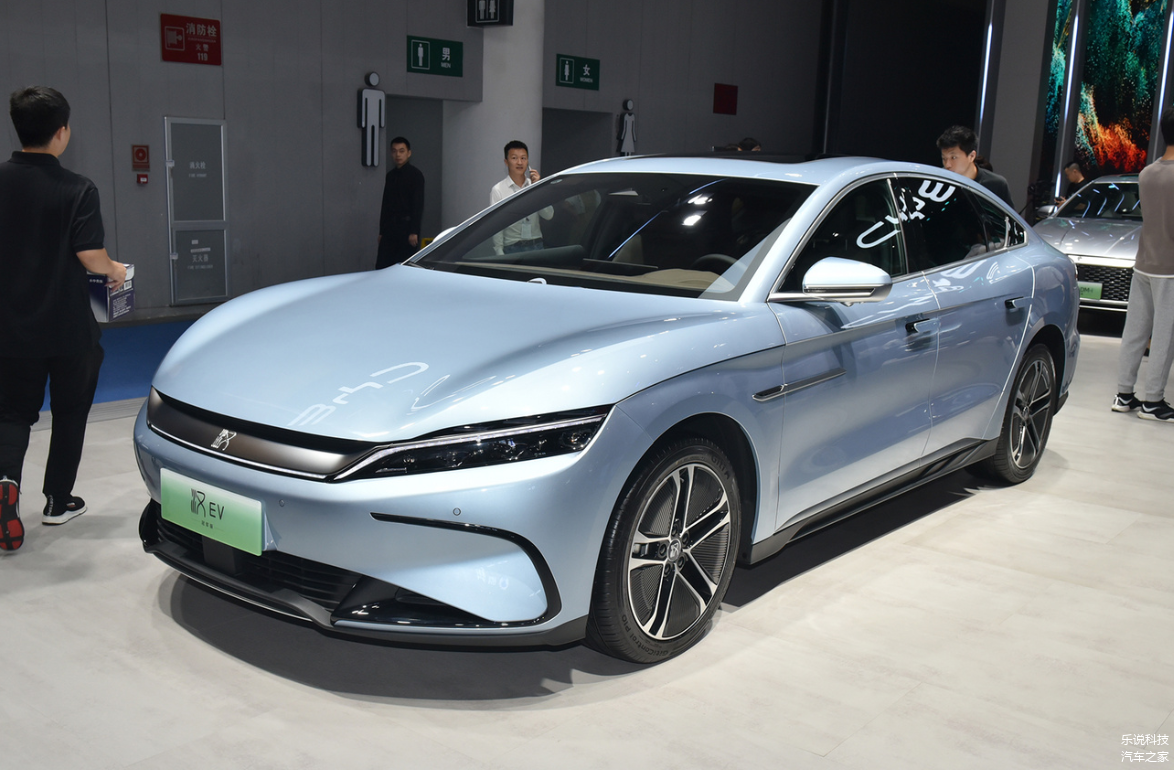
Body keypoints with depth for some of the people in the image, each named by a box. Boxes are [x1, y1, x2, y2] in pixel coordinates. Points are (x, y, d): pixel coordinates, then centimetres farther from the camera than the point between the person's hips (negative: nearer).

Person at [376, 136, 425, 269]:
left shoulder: (415, 175, -4)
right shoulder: (390, 175, 15)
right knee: (381, 267, 0)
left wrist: (414, 232, -18)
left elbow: (418, 205, -11)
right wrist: (381, 231, 14)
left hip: (407, 226, -6)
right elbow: (385, 204, 18)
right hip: (390, 228, 6)